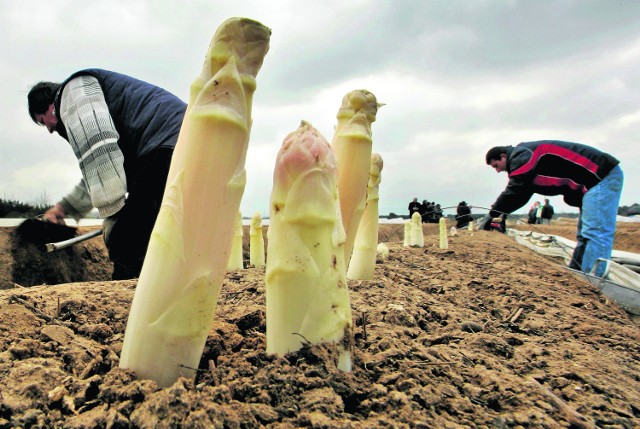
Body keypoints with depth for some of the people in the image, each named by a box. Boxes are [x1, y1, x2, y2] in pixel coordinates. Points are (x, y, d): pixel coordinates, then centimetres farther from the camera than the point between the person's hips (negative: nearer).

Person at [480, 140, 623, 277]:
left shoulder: (521, 155, -12)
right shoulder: (523, 159, 21)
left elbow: (515, 190, -19)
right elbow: (519, 194, 18)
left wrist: (492, 214, -12)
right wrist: (500, 213, 9)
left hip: (602, 176, -11)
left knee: (595, 232, -18)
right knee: (584, 235, 12)